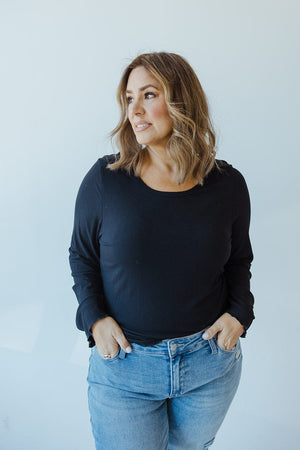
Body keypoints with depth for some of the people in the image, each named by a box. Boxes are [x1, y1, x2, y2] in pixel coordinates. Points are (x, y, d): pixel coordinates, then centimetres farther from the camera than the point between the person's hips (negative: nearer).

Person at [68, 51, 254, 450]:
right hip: (123, 361, -1)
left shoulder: (227, 184, -5)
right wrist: (94, 317, -10)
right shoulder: (104, 179, -10)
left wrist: (239, 313, -5)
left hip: (210, 361, 2)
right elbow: (82, 255, 2)